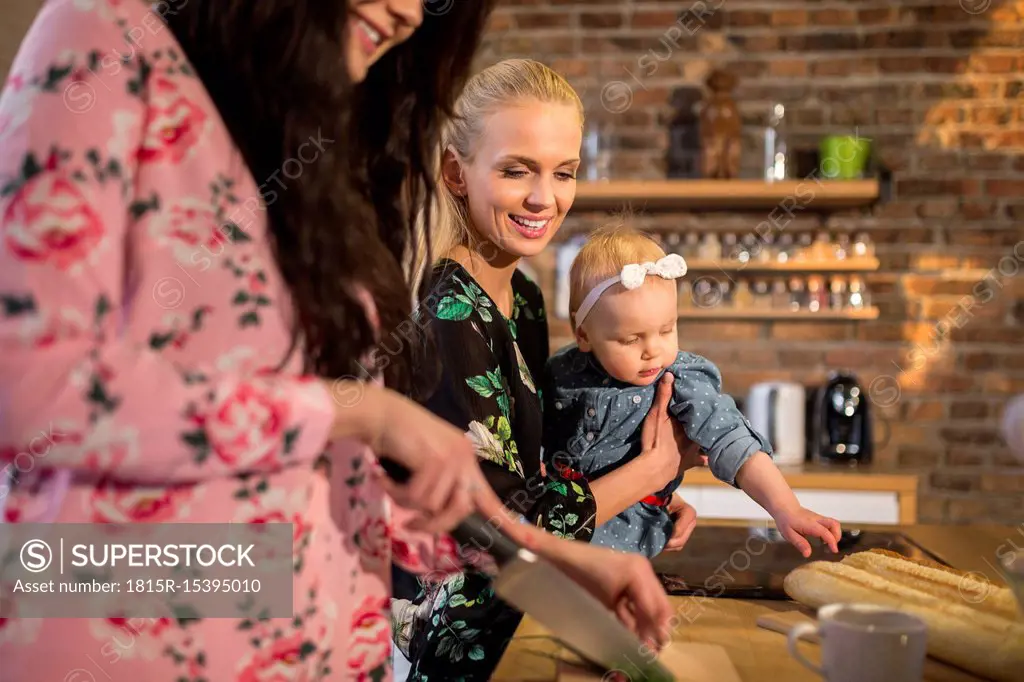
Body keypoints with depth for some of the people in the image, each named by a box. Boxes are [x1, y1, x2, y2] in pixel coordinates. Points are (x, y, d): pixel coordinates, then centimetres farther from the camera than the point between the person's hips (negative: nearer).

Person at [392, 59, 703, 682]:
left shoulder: (524, 298, 3)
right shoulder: (443, 314, -23)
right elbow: (511, 526, -22)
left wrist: (657, 497, -2)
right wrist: (657, 467, -10)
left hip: (508, 617, 8)